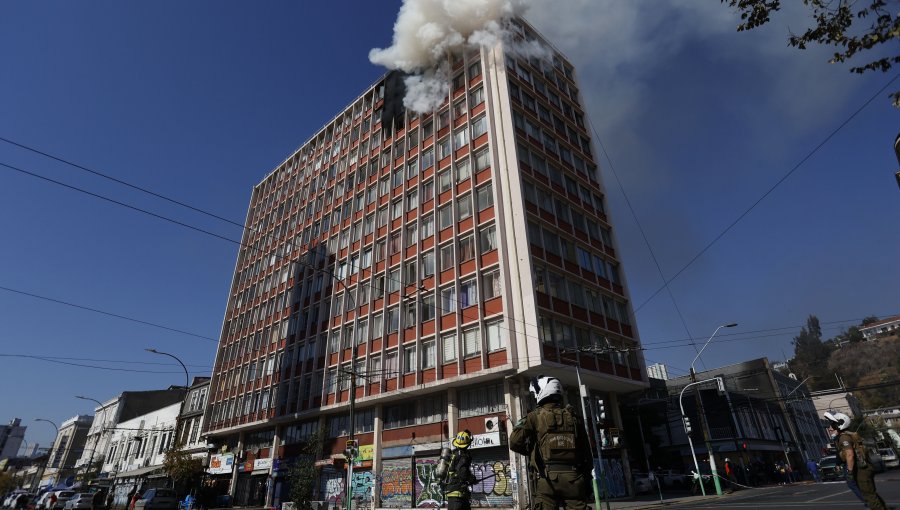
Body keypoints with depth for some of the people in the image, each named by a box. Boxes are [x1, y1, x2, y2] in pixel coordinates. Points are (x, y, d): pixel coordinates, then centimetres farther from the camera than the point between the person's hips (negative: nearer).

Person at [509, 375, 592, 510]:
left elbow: (515, 443, -6)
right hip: (573, 476, 3)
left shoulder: (535, 416, 0)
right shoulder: (572, 417, 11)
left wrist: (531, 451, 14)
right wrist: (587, 479, 20)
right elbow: (586, 451, 12)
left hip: (547, 477, -3)